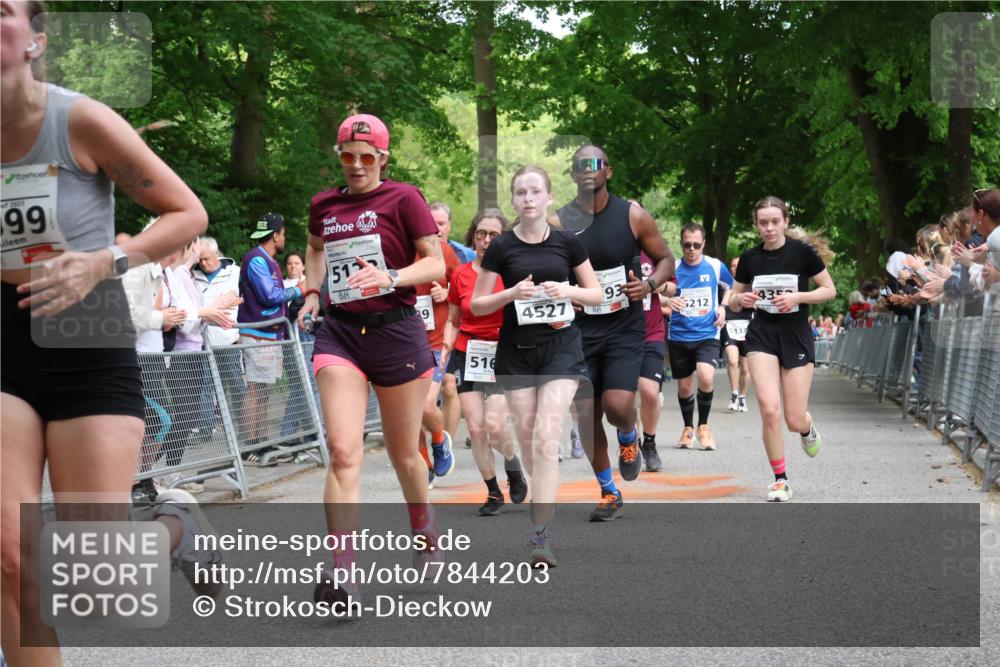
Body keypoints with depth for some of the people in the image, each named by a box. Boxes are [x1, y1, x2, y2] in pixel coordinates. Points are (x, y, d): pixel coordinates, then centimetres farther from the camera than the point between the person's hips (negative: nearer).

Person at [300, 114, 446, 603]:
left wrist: (390, 278, -22)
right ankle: (341, 574, -22)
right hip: (340, 332, 2)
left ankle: (425, 531, 42)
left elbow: (437, 264, -5)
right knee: (343, 450, -15)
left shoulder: (403, 199, -2)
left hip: (396, 332, -2)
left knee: (403, 454, 10)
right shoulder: (324, 205, 11)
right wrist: (312, 291, 15)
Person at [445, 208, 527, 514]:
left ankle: (513, 466, 16)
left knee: (495, 426, -16)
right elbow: (453, 322, 14)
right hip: (467, 355, 3)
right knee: (476, 428, -3)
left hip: (503, 355, -3)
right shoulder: (461, 275, 5)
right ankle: (493, 492, 12)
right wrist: (446, 351, 2)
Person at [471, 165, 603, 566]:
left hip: (561, 347, -2)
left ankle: (540, 536, -17)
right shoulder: (501, 248, 0)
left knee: (547, 438, -14)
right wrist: (512, 293, -14)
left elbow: (597, 295, 8)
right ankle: (546, 501, 29)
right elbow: (477, 305, 3)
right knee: (527, 439, 6)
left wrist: (568, 290, -12)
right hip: (516, 351, 2)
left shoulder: (567, 243, 1)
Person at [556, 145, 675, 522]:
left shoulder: (632, 215, -4)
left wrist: (650, 284, -14)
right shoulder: (559, 222, -2)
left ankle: (629, 438, 18)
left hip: (624, 326, -2)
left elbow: (666, 259, 6)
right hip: (580, 330, 2)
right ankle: (609, 494, 20)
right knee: (586, 416, 2)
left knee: (618, 404, -19)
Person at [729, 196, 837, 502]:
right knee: (769, 409, -15)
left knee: (795, 421, -2)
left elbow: (830, 290, -2)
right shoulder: (750, 258, 2)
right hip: (761, 336, 2)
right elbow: (733, 302, 12)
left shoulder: (802, 252, -7)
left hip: (796, 337, -1)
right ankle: (780, 479, 1)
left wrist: (797, 297, -17)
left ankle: (807, 428, 38)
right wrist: (741, 299, -11)